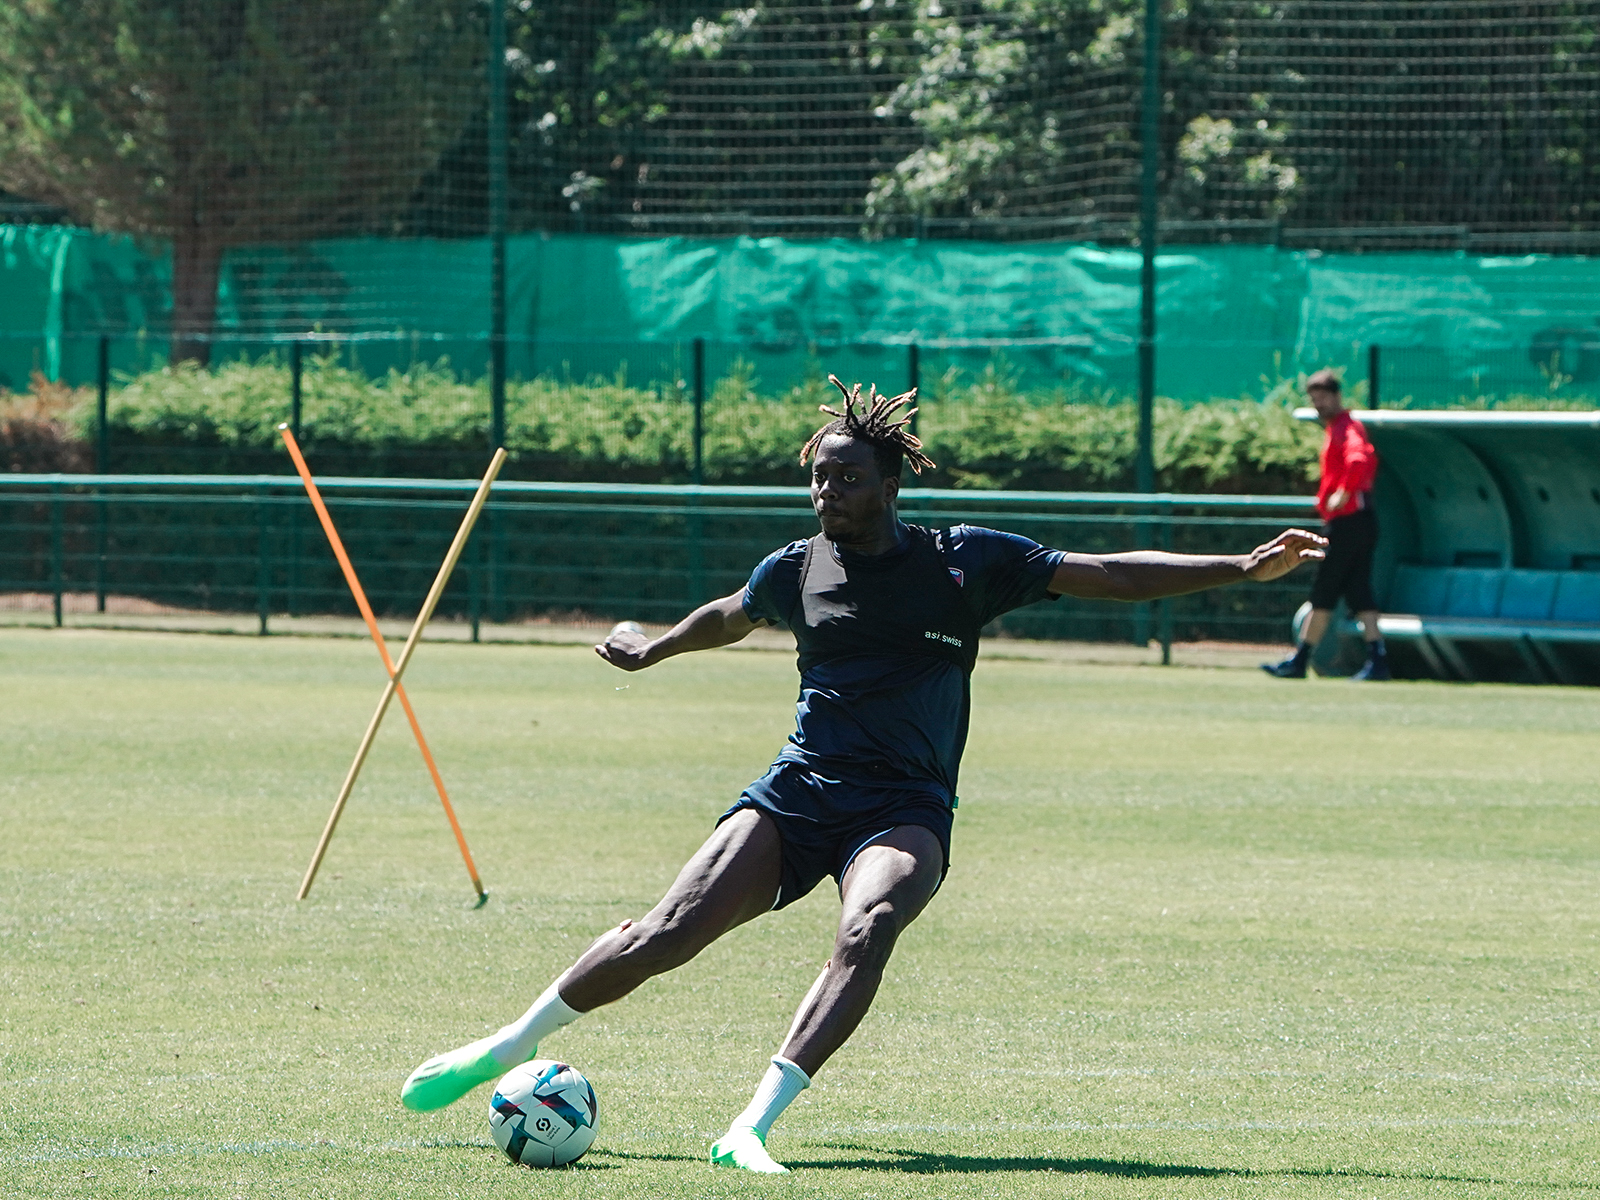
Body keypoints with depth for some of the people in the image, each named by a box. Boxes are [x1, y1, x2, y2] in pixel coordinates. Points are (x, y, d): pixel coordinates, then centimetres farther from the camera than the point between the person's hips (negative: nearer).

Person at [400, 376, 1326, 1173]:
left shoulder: (964, 562, 0)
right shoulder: (797, 571, 8)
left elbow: (1114, 576, 0)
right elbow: (728, 618, 31)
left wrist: (1244, 569, -6)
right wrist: (651, 650, 48)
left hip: (905, 806, -2)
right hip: (800, 789, 2)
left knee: (869, 928, -34)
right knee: (670, 932, -13)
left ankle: (755, 1126, -41)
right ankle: (511, 1047, 6)